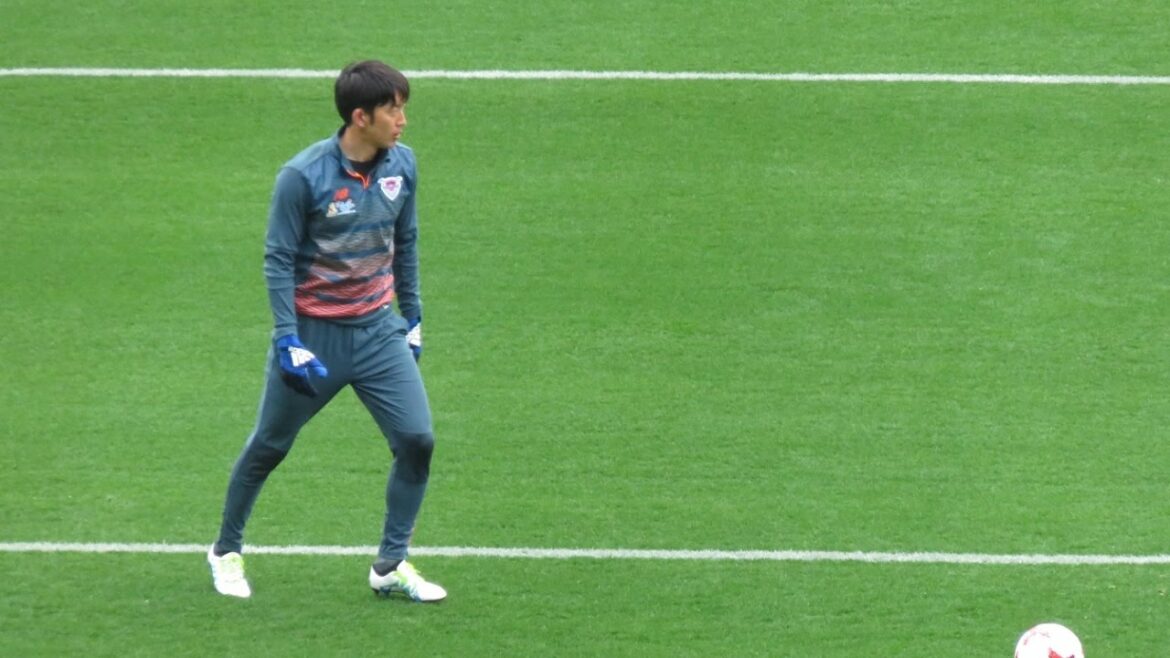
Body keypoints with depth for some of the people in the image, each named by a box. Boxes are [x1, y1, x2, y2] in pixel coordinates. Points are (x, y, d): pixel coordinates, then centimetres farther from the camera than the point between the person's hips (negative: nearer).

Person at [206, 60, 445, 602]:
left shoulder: (402, 165, -3)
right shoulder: (303, 175, -18)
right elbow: (278, 260, -13)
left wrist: (412, 316, 13)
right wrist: (287, 340, -17)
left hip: (378, 329, 4)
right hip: (314, 333, -4)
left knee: (416, 440, -7)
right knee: (268, 448, 9)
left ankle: (390, 566, 7)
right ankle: (227, 551, 31)